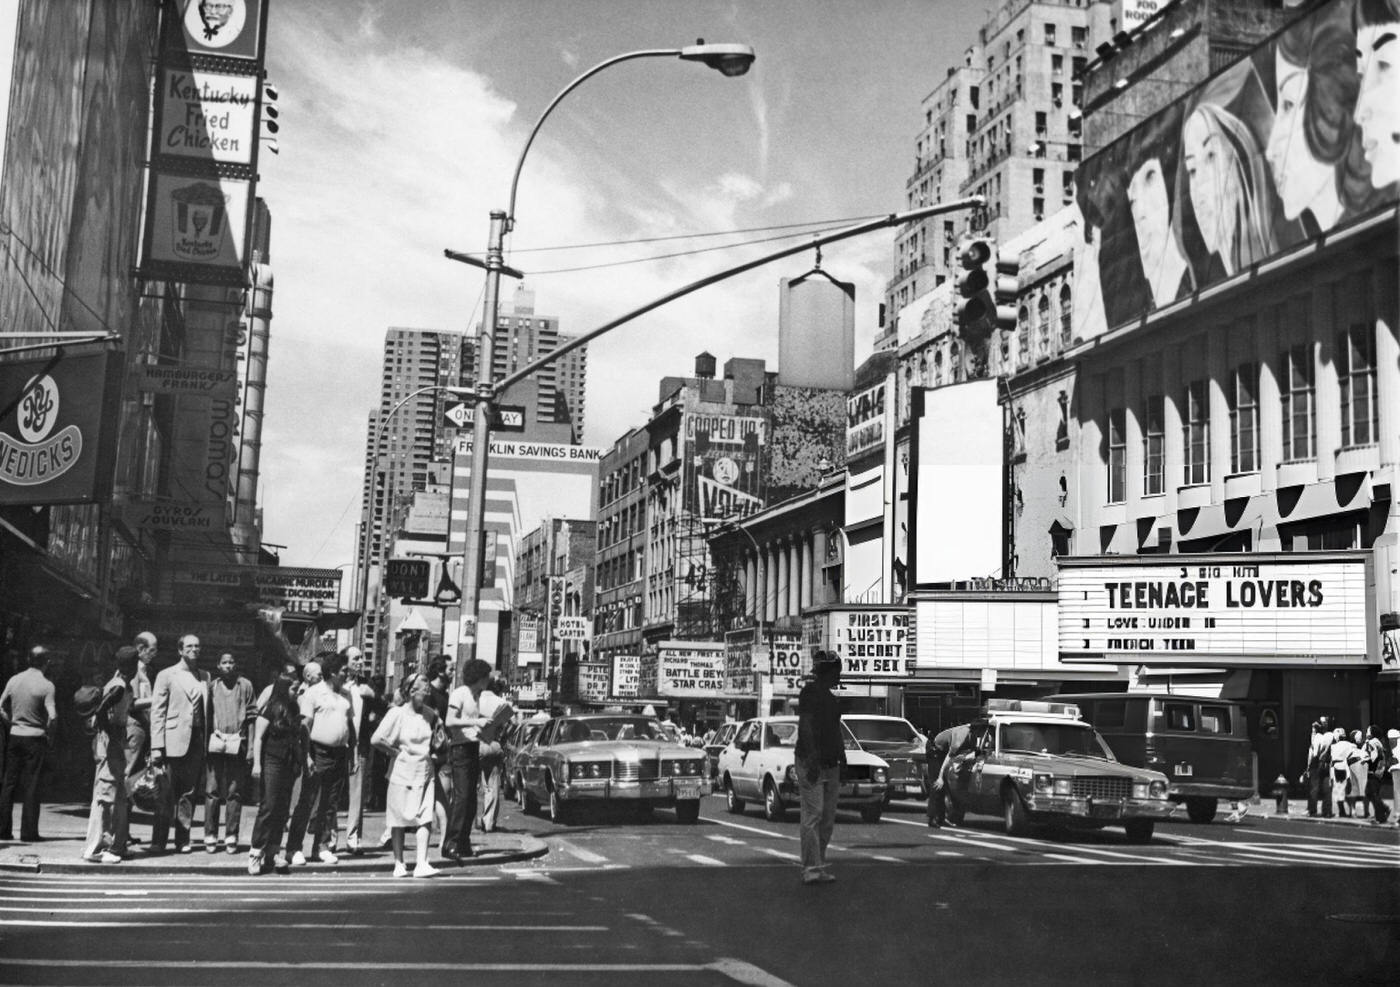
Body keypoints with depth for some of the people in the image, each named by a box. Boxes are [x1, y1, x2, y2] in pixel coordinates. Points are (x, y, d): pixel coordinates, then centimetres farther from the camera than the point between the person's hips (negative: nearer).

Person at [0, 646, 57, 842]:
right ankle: (28, 832, 3)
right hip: (35, 738, -4)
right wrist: (50, 738, -3)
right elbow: (52, 716, -18)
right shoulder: (46, 685, -10)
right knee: (30, 785, 2)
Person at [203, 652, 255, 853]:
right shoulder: (212, 686, 10)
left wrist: (250, 747, -1)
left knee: (234, 792, 1)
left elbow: (251, 717, 5)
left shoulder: (245, 685, 7)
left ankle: (231, 837, 5)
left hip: (237, 743, -1)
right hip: (215, 742, 1)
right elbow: (206, 716, 9)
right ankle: (210, 836, 4)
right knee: (212, 791, -1)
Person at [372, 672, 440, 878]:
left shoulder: (430, 713, 6)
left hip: (425, 772, 3)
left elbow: (441, 729, 25)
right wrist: (395, 752, -5)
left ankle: (421, 864, -9)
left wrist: (431, 751, 11)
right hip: (402, 772, -3)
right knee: (399, 820, 5)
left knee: (425, 818, -7)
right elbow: (376, 740, -13)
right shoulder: (397, 713, -8)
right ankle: (399, 864, 15)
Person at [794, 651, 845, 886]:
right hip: (810, 762, -9)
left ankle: (819, 865, 12)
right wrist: (813, 758, -23)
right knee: (812, 816, -12)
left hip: (831, 765, 9)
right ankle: (811, 869, -14)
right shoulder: (810, 692, -7)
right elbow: (805, 726, -15)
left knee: (828, 819, 7)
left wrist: (842, 760, 20)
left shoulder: (830, 698, 21)